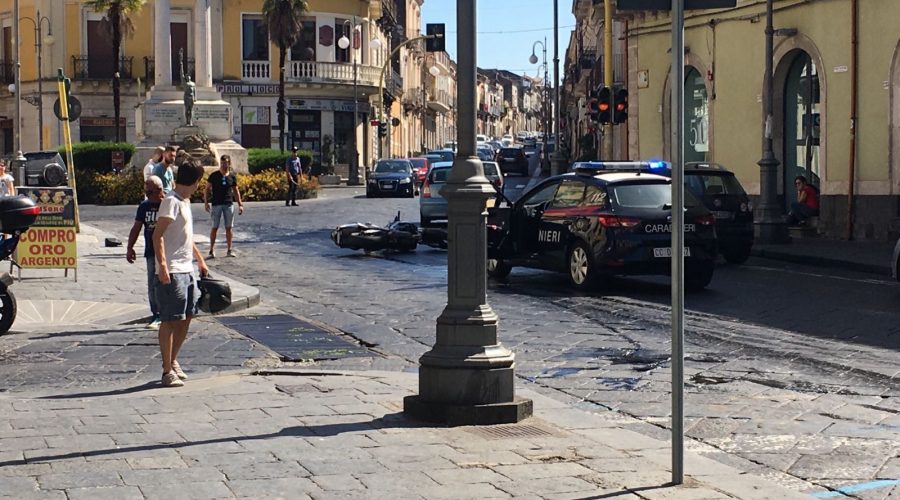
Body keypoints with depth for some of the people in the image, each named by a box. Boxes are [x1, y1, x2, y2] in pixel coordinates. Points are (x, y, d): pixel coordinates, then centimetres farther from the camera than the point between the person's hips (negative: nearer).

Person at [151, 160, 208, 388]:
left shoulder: (185, 202, 16)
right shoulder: (171, 201, -13)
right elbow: (158, 235, -20)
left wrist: (200, 260, 31)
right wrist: (162, 265, -28)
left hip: (187, 269, 9)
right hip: (171, 272, -9)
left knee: (186, 318, 14)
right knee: (170, 320, -4)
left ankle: (173, 361, 28)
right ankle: (168, 371, 0)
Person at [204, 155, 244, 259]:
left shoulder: (232, 177, 5)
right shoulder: (214, 176, -1)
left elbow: (236, 191, 13)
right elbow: (207, 189, 3)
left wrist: (240, 204, 8)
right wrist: (206, 202, -6)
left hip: (229, 204, 2)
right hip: (216, 204, -2)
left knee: (228, 227, 6)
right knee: (214, 227, -2)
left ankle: (229, 249, 13)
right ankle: (212, 250, 2)